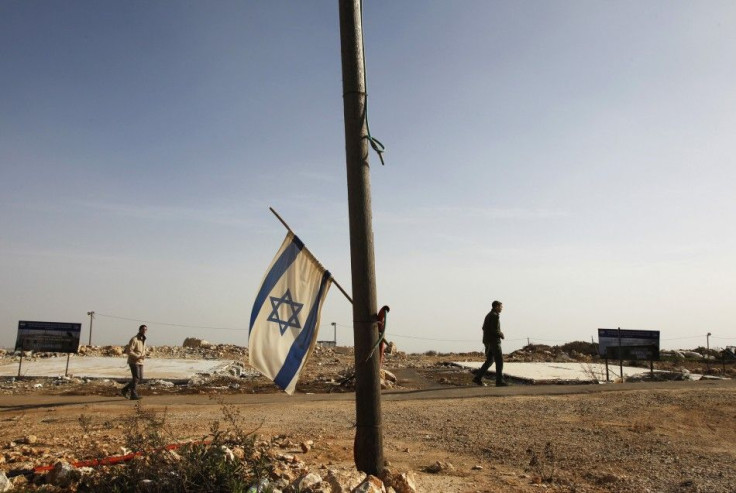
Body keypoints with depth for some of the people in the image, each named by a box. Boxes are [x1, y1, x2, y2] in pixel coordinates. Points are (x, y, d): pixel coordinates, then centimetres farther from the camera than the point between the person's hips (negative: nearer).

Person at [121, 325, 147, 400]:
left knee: (140, 378, 6)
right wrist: (138, 356, -23)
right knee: (136, 378, -9)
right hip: (133, 362, -8)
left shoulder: (143, 340, 12)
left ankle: (125, 390, 18)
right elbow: (129, 351, -20)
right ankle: (133, 395, -3)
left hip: (140, 362, 8)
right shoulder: (134, 339, -14)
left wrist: (144, 356, 1)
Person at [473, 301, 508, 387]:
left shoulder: (489, 315, 17)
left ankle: (478, 378, 8)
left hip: (487, 341, 9)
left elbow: (484, 328, 22)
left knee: (489, 361, 13)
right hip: (494, 341, -9)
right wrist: (501, 335, -4)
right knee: (499, 360, -3)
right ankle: (499, 381, -3)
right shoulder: (495, 316, -14)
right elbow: (494, 330, -22)